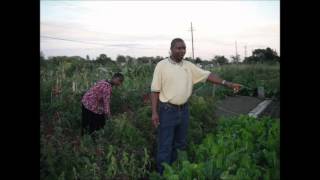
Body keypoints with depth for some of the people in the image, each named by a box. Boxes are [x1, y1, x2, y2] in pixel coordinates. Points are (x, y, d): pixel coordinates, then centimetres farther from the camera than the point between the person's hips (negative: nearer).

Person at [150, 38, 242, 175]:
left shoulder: (189, 66, 5)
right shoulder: (162, 65, -9)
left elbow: (207, 75, 2)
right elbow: (155, 90, -8)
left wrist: (227, 83, -8)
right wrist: (154, 112, -13)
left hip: (184, 109, 6)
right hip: (167, 110, -5)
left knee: (180, 144, 18)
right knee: (165, 146, 2)